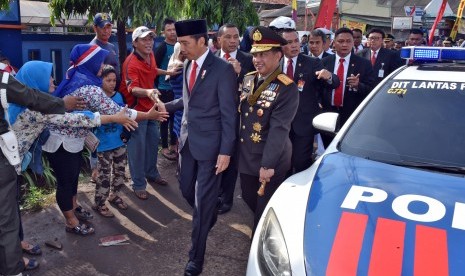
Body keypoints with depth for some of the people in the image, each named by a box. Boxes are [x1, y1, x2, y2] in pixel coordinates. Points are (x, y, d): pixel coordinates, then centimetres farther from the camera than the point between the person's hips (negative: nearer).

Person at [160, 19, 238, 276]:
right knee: (187, 189, 17)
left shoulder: (222, 69, -15)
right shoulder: (188, 65, 7)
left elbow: (229, 113, -14)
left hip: (209, 144, -7)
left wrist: (226, 151, -16)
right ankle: (209, 216, 49)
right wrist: (166, 105, 11)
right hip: (188, 139, 7)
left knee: (203, 199, 2)